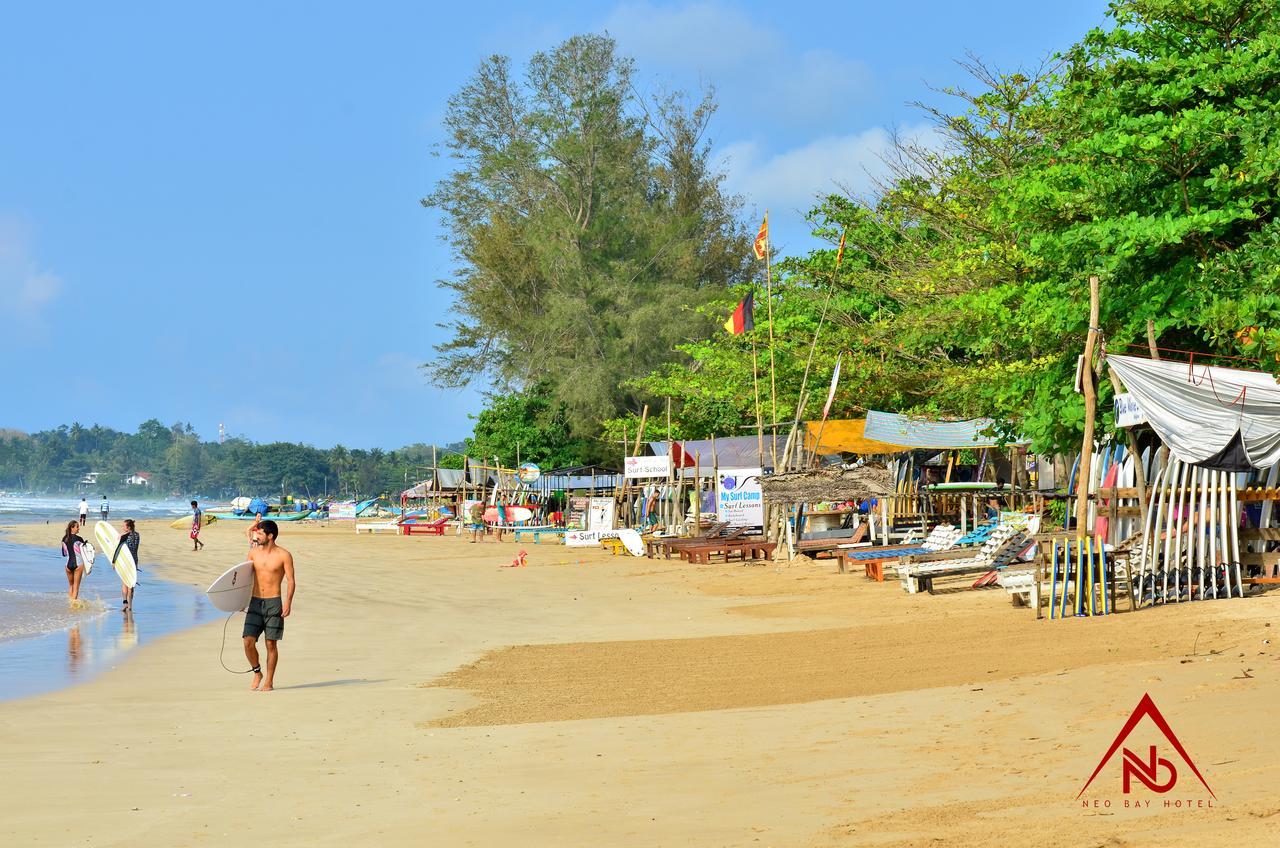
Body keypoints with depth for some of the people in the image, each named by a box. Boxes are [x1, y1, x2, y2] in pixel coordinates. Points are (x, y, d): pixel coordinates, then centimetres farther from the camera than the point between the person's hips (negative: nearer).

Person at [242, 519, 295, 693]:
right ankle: (257, 673, 16)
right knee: (248, 642, -6)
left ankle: (269, 681, 11)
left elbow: (291, 581, -5)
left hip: (274, 603, -4)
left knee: (271, 644, 0)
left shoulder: (284, 555, -5)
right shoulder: (253, 552, 8)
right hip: (255, 602, 4)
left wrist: (288, 602, -17)